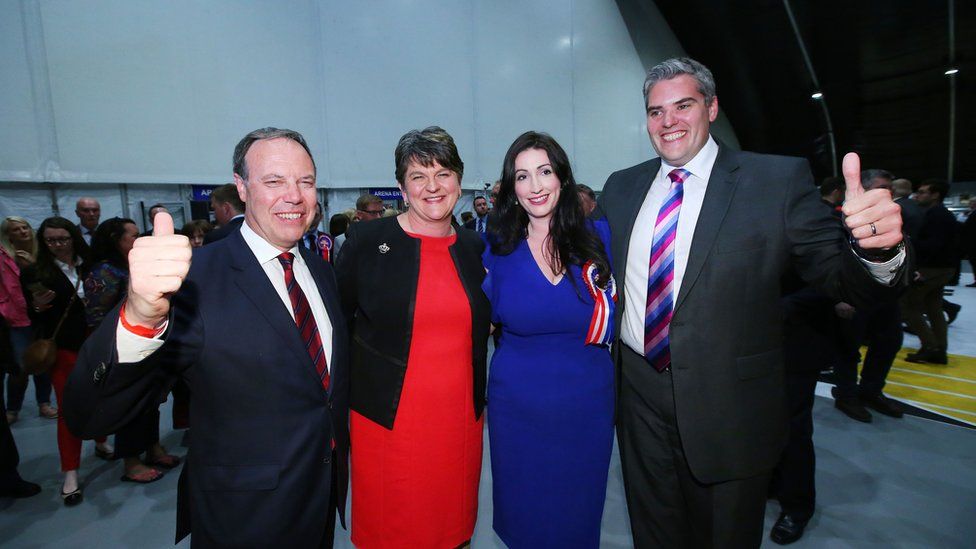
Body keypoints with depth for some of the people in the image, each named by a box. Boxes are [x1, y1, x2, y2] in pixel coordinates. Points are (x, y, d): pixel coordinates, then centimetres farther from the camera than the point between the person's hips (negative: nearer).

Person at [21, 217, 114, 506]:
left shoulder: (91, 266, 1)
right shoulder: (35, 273, -3)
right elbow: (30, 317, 0)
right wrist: (38, 306, -20)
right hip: (64, 349, -2)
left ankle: (101, 443, 38)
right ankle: (70, 475, 11)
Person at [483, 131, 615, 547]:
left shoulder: (598, 237, -5)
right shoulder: (498, 248, -4)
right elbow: (486, 319, 4)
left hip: (588, 403, 0)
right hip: (517, 405, 0)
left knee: (578, 515, 21)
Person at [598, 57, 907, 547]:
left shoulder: (779, 180, -8)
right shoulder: (621, 187, 3)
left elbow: (841, 279, -12)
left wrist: (877, 250, -33)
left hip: (728, 410, -2)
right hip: (639, 397, 3)